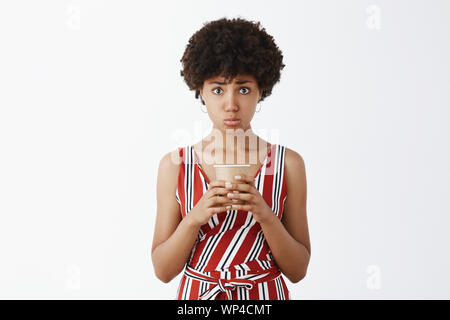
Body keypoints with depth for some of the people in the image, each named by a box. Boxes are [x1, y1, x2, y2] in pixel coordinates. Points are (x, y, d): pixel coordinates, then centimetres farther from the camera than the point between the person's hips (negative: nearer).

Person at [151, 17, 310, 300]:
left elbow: (297, 271, -6)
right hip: (196, 293, 0)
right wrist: (195, 217, -22)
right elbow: (163, 270, -7)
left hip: (265, 295, 0)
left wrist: (265, 215, -21)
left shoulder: (288, 163, -8)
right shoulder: (175, 165, -7)